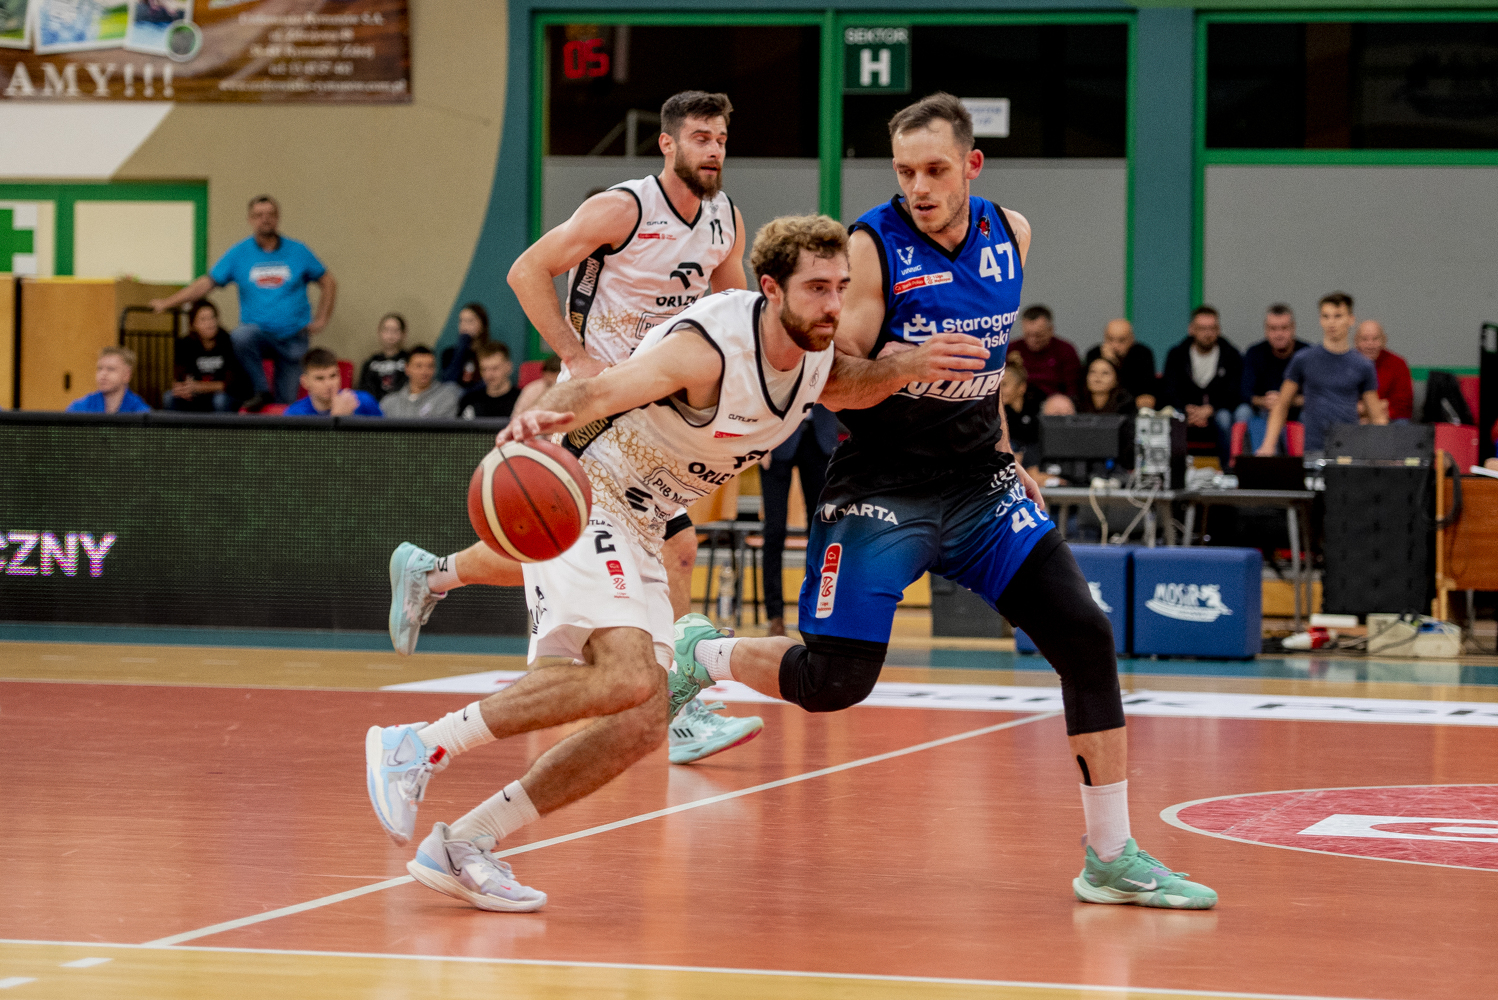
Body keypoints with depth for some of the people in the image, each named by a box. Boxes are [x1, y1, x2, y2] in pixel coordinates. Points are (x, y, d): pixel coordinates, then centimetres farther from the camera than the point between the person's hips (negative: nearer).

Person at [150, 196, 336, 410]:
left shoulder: (298, 251, 4)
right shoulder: (238, 253, 2)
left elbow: (328, 282, 14)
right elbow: (206, 284, 5)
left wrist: (321, 319, 3)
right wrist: (167, 303, -1)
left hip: (293, 337, 1)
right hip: (259, 334, -1)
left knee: (285, 403, -6)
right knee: (240, 336, -36)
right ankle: (262, 392, -24)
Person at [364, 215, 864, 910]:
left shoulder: (819, 362, 0)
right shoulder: (710, 345, -25)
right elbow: (597, 391, -38)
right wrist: (544, 416, -59)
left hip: (638, 537, 9)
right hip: (582, 500, -9)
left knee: (646, 724, -3)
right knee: (627, 677, -29)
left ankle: (462, 846, 0)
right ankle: (415, 746, -21)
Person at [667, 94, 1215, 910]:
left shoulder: (1010, 237, 3)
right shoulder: (869, 246, -15)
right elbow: (833, 386, -17)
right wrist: (907, 364, -35)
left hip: (977, 482, 5)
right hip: (881, 488, -5)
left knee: (1085, 638, -7)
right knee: (833, 682, -10)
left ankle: (1112, 860, 0)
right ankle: (701, 655, 22)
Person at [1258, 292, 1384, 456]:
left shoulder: (1363, 366, 8)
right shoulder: (1303, 360, 7)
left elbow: (1377, 417, 11)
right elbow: (1281, 406, 13)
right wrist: (1268, 445, 1)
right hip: (1313, 450, -1)